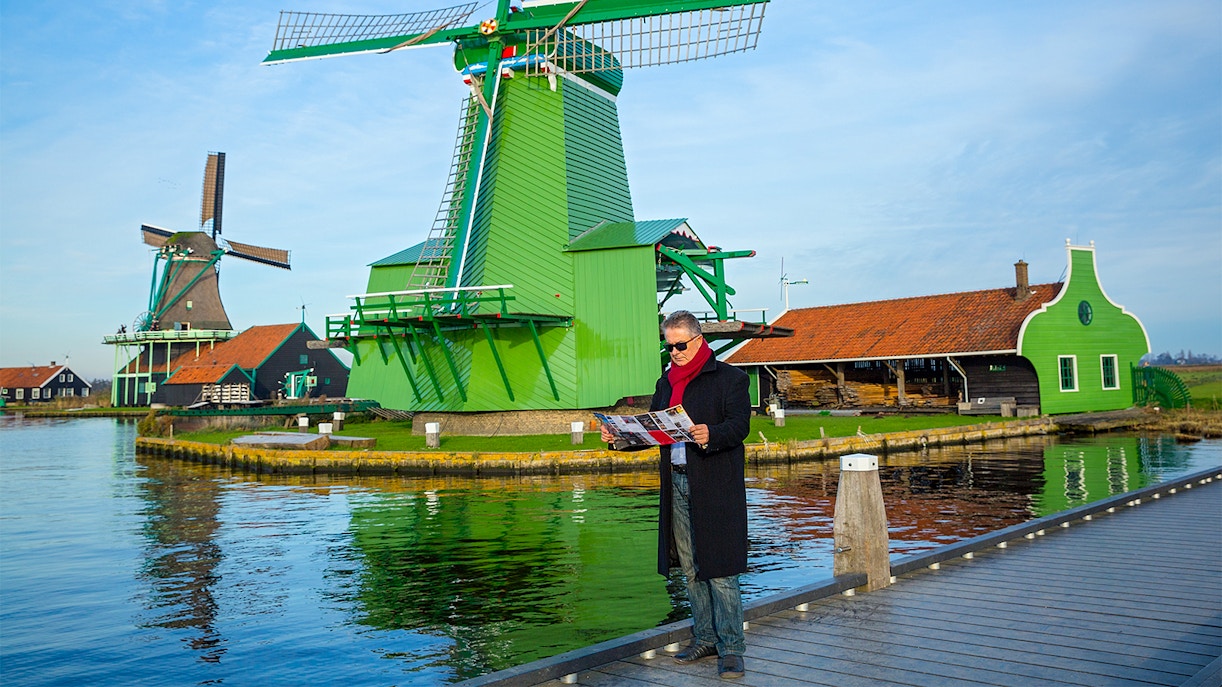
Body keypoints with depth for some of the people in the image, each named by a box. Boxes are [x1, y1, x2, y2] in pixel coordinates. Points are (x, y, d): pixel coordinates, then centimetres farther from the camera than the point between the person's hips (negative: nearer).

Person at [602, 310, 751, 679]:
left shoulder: (729, 378, -3)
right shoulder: (666, 382, 17)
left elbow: (740, 425, -15)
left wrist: (710, 435, -34)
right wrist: (620, 436, 2)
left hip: (715, 485, -6)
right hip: (677, 483, 7)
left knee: (718, 569, -5)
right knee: (691, 569, 12)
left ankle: (732, 648, 4)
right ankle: (705, 639, 24)